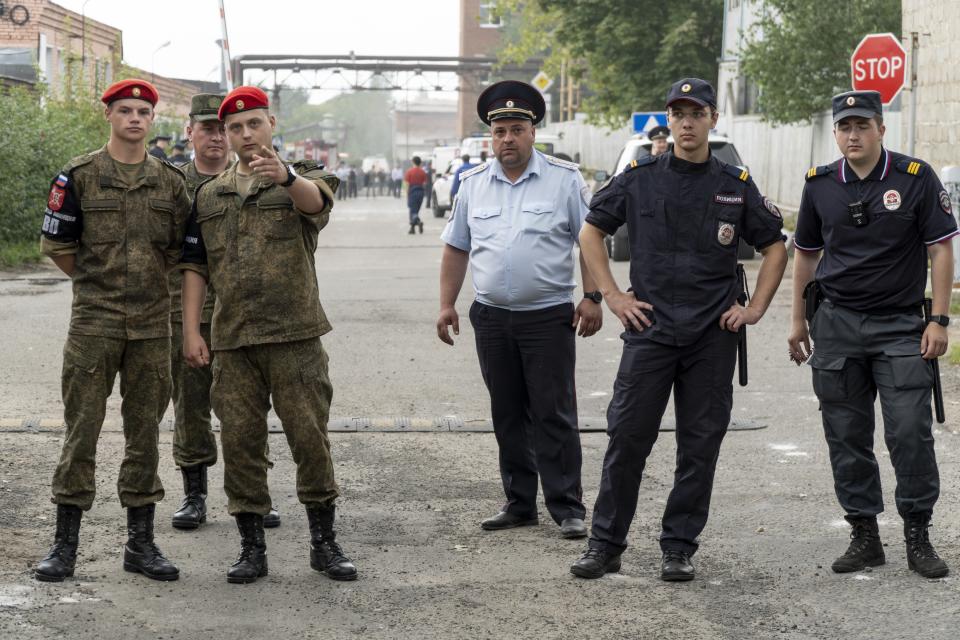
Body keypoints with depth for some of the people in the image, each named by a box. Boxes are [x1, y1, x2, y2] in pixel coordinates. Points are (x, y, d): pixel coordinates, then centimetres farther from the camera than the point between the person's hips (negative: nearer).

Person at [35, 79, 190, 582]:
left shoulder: (170, 181, 8)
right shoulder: (78, 176, -1)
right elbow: (57, 246, 3)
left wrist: (145, 283, 13)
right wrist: (97, 283, 11)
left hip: (152, 324, 3)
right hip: (92, 323, -3)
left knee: (144, 433, 7)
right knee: (81, 432, -2)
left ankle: (140, 542, 15)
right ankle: (65, 544, 5)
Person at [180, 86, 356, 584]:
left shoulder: (301, 181, 4)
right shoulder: (208, 196, 14)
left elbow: (316, 199, -22)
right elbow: (195, 265, 13)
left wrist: (285, 176, -44)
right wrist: (191, 330, 3)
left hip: (295, 337, -3)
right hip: (232, 341, 3)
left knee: (310, 437, -1)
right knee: (240, 443, 3)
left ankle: (324, 543, 11)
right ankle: (252, 548, 13)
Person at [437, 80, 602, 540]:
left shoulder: (565, 179, -2)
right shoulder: (474, 184, 9)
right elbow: (456, 248, 15)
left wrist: (592, 298, -10)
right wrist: (447, 305, 10)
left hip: (548, 316, -4)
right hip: (492, 316, 4)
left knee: (554, 415, -4)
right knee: (508, 415, 10)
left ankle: (568, 507, 0)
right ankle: (520, 503, 19)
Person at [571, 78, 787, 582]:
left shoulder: (736, 186, 5)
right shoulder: (639, 178, 3)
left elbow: (775, 247, 14)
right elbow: (591, 231, 11)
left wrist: (756, 308, 5)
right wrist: (611, 295, 3)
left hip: (714, 336, 1)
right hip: (649, 331, -1)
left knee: (700, 446, 4)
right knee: (627, 437, -3)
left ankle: (679, 548, 15)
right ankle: (605, 544, 7)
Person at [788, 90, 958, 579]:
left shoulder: (916, 178, -5)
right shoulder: (820, 185, 5)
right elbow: (805, 254, 16)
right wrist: (798, 320, 13)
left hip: (900, 325, -3)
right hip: (837, 324, 3)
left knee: (910, 432, -7)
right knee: (847, 437, 5)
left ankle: (918, 536, 5)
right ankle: (864, 535, 15)